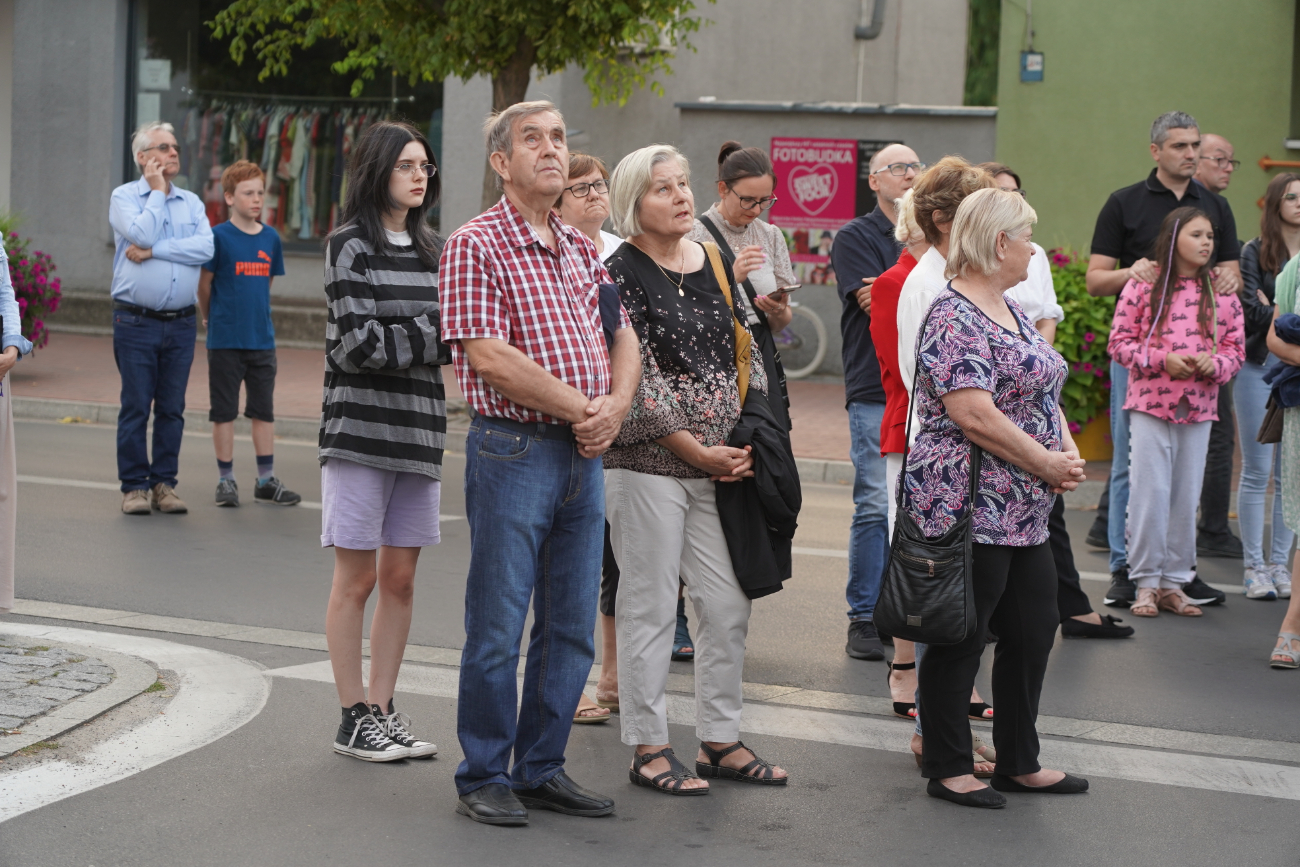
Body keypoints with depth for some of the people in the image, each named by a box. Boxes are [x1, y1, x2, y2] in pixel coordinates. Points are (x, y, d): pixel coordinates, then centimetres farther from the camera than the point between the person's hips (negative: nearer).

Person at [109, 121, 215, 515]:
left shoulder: (191, 202, 12)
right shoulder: (124, 197, 3)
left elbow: (205, 248, -5)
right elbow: (142, 233, -16)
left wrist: (154, 251, -12)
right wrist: (157, 191, -5)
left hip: (181, 323, 3)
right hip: (136, 322, -3)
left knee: (172, 408, 5)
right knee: (136, 406, -2)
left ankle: (164, 483, 12)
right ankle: (134, 485, 5)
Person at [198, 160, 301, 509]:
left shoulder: (271, 238, 5)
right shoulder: (219, 237, -8)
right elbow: (204, 284, -2)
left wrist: (254, 316, 13)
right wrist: (212, 320, 8)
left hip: (262, 339, 4)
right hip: (225, 340, -4)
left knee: (264, 411, 9)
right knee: (224, 411, 4)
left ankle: (266, 480, 16)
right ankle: (226, 480, 12)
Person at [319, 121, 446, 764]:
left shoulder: (431, 248, 14)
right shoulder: (351, 244, -6)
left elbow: (450, 335, 16)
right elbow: (357, 344, -14)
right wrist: (434, 335, -11)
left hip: (420, 428, 6)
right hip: (361, 429, -6)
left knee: (400, 576, 8)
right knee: (357, 578, 0)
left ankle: (382, 710, 16)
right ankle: (354, 720, 7)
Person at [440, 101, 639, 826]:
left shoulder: (583, 250, 16)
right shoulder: (476, 244, -7)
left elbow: (624, 339, 16)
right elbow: (489, 357, -16)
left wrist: (615, 407, -5)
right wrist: (582, 407, -12)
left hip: (584, 455, 7)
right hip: (514, 448, -7)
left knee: (573, 628, 11)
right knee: (497, 627, 0)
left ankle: (542, 767, 22)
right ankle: (485, 777, 11)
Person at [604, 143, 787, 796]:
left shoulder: (715, 264, 12)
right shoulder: (621, 275, -8)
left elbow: (746, 355, 15)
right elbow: (632, 379, -13)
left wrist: (748, 442, 2)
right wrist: (695, 450, -13)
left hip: (722, 465, 6)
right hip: (648, 465, -6)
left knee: (729, 604, 7)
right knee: (649, 607, 0)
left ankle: (720, 740, 19)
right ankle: (648, 748, 10)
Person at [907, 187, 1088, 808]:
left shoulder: (1012, 311, 16)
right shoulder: (954, 317, -16)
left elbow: (1043, 390, 21)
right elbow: (973, 414, -23)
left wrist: (1068, 453, 3)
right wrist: (1047, 463, -15)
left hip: (1024, 512, 10)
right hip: (968, 509, -10)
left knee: (1034, 631, 14)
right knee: (960, 640, 1)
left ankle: (1019, 763, 25)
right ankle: (947, 769, 12)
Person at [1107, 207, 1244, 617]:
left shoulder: (1222, 294, 7)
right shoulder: (1143, 286, -3)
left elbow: (1235, 349, 9)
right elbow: (1119, 343, -2)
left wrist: (1214, 364, -12)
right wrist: (1162, 359, -15)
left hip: (1199, 408, 3)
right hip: (1150, 403, -3)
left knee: (1186, 498, 6)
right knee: (1149, 494, -3)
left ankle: (1174, 583, 15)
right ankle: (1146, 582, 7)